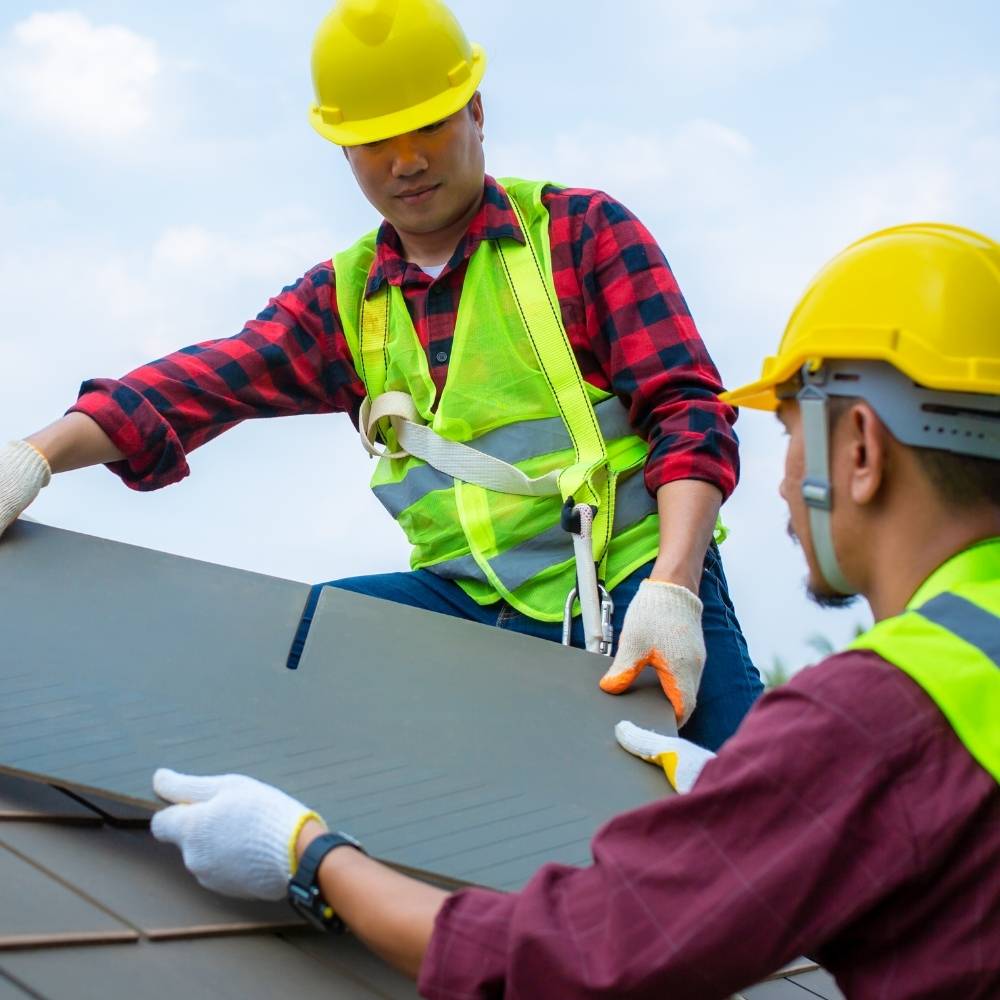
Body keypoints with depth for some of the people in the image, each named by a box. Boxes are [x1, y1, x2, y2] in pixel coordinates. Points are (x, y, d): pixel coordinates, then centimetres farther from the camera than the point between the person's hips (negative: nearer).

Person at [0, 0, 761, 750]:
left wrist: (670, 588, -22)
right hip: (475, 603, 3)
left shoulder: (583, 232, 2)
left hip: (634, 581, -3)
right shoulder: (343, 299, 13)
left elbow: (685, 408, -7)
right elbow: (207, 382, -1)